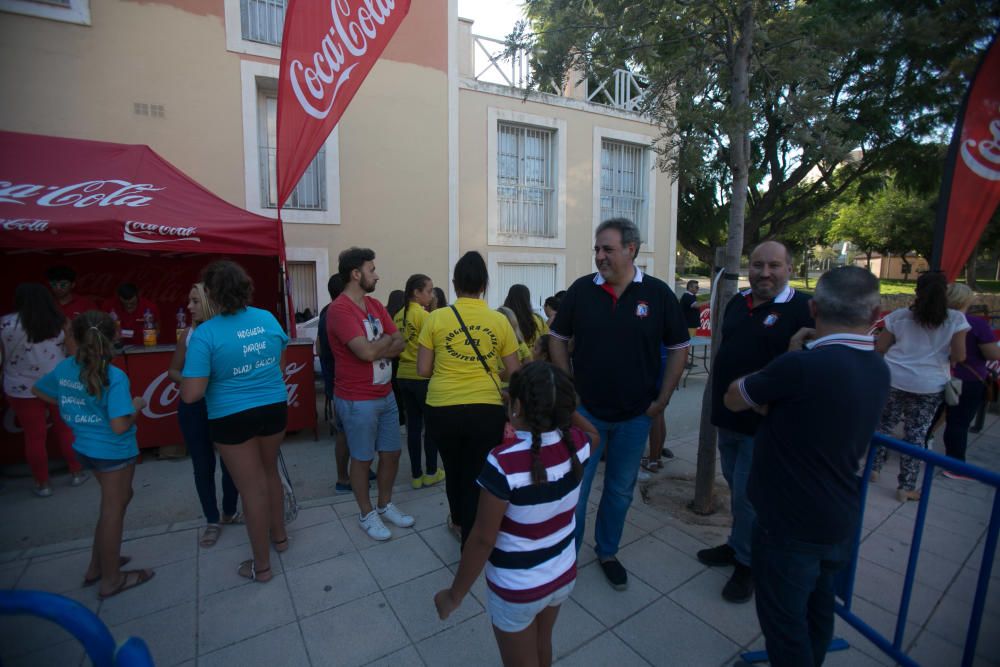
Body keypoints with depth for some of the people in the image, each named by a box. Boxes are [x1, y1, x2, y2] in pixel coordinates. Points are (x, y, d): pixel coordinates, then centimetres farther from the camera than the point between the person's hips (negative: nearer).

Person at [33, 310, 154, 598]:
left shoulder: (64, 368, -4)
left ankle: (96, 567, 36)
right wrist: (137, 406, -11)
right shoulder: (115, 377, -26)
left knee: (120, 498, 24)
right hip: (113, 451, -7)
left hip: (85, 447, 7)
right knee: (112, 510, 9)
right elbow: (120, 426, -28)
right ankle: (111, 580, 25)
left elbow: (38, 390, 16)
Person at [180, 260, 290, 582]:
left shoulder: (206, 333, -18)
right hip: (274, 408, 5)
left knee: (252, 488, 8)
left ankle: (261, 565, 25)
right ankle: (279, 535, 43)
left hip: (233, 418, -4)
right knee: (270, 473, 25)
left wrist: (184, 382, 2)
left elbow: (191, 395, -19)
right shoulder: (268, 318, -3)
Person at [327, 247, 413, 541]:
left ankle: (385, 505, 36)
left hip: (386, 395, 8)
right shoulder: (339, 310, -18)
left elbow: (399, 343, 3)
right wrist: (387, 339, -7)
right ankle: (367, 514, 29)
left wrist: (376, 349, -16)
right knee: (362, 458, 10)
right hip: (358, 401, -8)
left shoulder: (375, 305, 8)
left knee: (392, 452, 16)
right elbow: (367, 352, -27)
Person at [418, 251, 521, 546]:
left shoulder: (436, 318, -4)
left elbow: (423, 370, -1)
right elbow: (514, 372, 2)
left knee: (454, 470, 25)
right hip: (487, 409, -1)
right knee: (477, 476, 13)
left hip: (443, 409, 2)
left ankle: (458, 521, 50)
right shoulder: (500, 321, -3)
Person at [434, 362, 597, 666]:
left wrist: (454, 595, -10)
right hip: (564, 575, 5)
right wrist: (560, 404, 5)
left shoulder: (503, 463, -34)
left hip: (517, 589, -4)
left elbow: (482, 539, -24)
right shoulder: (576, 443, -17)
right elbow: (594, 433, 10)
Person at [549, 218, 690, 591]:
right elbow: (558, 339, 4)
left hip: (635, 415, 1)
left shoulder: (658, 293, -6)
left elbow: (678, 347, 1)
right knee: (575, 487, 8)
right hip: (585, 410, 0)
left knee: (621, 490, 17)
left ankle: (607, 552, 40)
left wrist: (662, 400, -2)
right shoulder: (581, 290, -5)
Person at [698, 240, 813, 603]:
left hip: (764, 422, -7)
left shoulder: (802, 308, -14)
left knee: (747, 495, 2)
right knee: (736, 486, 21)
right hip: (728, 416, 7)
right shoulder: (737, 302, 8)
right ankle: (738, 544, 41)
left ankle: (747, 563, 24)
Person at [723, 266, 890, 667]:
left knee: (785, 623, 12)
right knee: (818, 611, 27)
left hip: (790, 526, -8)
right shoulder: (878, 371, -2)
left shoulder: (803, 366, -29)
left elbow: (733, 399, -13)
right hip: (839, 522, 8)